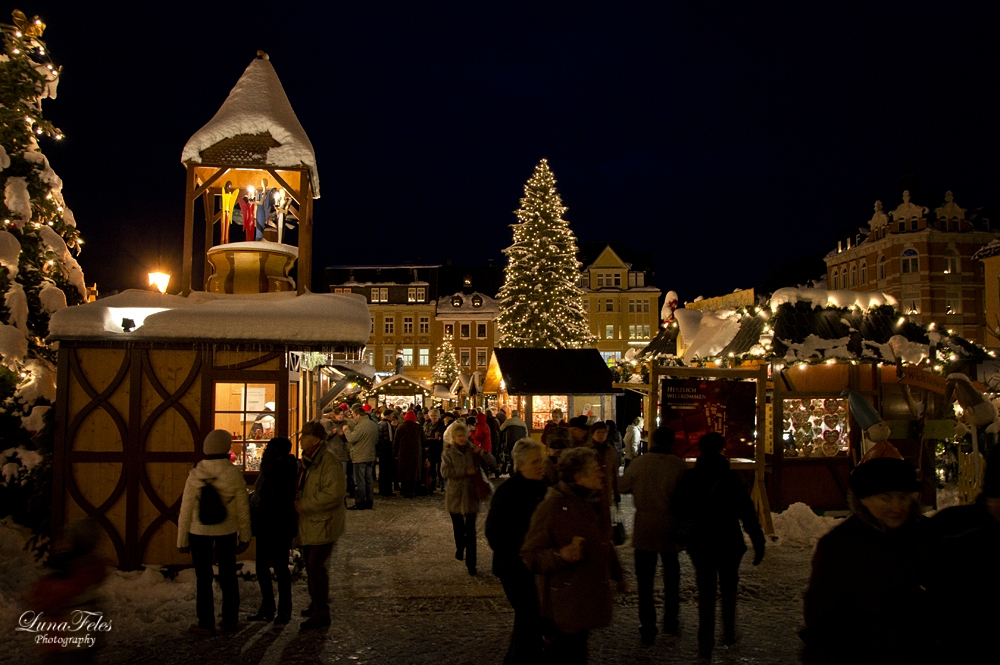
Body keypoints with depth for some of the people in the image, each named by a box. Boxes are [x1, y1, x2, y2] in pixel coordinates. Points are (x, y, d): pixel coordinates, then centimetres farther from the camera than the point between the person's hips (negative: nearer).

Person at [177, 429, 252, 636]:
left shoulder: (195, 474, -13)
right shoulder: (235, 474, -13)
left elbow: (186, 510, -8)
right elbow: (243, 508, -6)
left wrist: (182, 540, 3)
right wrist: (245, 537, 5)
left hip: (200, 531, -1)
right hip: (227, 531, 1)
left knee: (204, 578, 11)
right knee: (228, 576, 15)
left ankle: (206, 623, 17)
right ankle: (229, 621, 22)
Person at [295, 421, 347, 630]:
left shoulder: (329, 462, -19)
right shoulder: (307, 460, 11)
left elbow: (334, 494, -26)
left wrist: (304, 505, -22)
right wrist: (298, 501, 6)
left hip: (323, 523, -9)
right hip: (308, 523, 9)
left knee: (316, 566, -9)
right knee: (311, 564, 17)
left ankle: (321, 614, 0)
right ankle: (316, 605, 32)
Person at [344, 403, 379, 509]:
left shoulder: (360, 426, -19)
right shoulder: (374, 424, 10)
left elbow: (351, 439, -21)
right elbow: (376, 440, 18)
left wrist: (346, 430, -6)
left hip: (360, 458, -8)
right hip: (371, 456, 8)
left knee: (360, 481, -1)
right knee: (369, 480, 12)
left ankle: (359, 503, 3)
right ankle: (369, 503, 17)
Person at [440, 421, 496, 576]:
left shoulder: (473, 451, 1)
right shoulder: (448, 453, -2)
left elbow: (492, 465, -2)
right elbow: (445, 472, -16)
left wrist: (483, 453, -18)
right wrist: (465, 472, -22)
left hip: (471, 495, -1)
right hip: (455, 495, 1)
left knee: (470, 530, -5)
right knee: (458, 527, 18)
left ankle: (471, 563, -2)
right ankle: (460, 548, 45)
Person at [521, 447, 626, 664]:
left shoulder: (591, 502, 9)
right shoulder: (552, 506, -19)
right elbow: (531, 555, -19)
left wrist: (617, 575, 28)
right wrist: (561, 555, -35)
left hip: (589, 595, 8)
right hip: (565, 603, -8)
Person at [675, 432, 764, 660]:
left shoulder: (689, 478, -6)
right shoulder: (731, 478, -11)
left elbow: (680, 511, 2)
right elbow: (748, 514, -12)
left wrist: (685, 536, 17)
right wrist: (758, 543, -6)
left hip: (699, 543, 1)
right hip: (729, 543, -1)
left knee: (706, 592, 8)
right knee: (728, 588, 19)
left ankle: (705, 644, 8)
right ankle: (729, 634, 30)